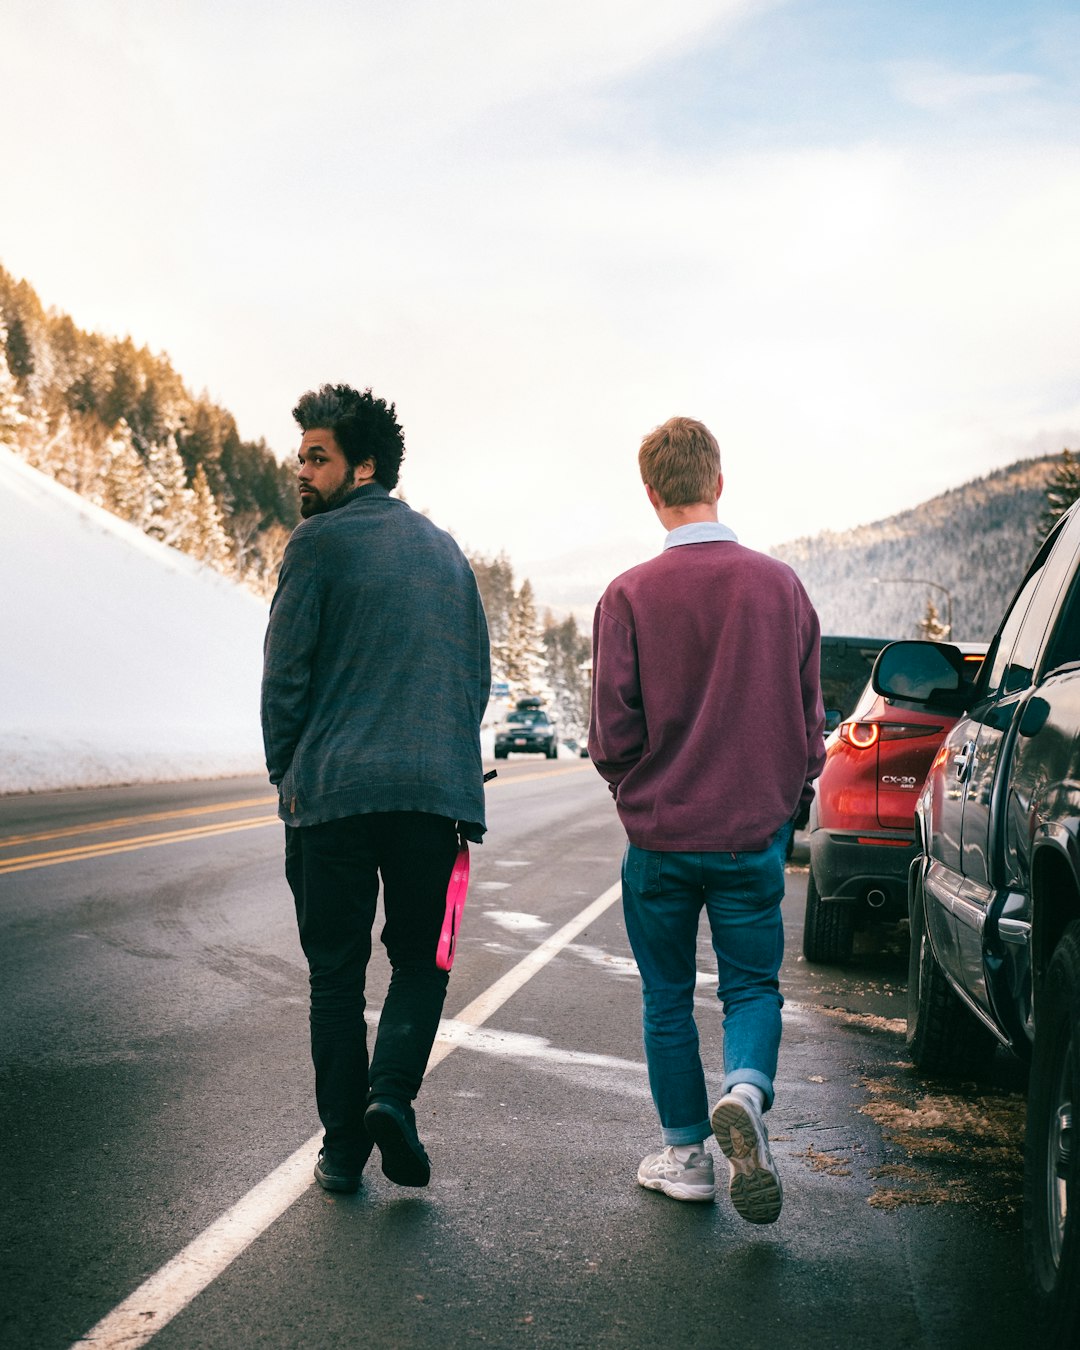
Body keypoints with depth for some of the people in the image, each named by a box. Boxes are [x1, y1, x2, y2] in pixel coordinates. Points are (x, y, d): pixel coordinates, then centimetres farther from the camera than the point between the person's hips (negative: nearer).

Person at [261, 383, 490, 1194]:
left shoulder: (321, 541, -1)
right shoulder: (446, 549, 15)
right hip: (439, 787, 4)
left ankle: (343, 1147, 10)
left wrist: (286, 773, 8)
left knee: (336, 971, 7)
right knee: (421, 958, 15)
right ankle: (393, 1091, -8)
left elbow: (285, 673, -3)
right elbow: (478, 673, 17)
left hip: (334, 790, -3)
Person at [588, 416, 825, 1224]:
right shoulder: (780, 585, -3)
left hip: (661, 834, -1)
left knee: (669, 998, 14)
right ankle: (745, 1093, -14)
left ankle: (686, 1153, 20)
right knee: (752, 984, 13)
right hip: (756, 833, 1)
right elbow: (810, 717, 3)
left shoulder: (630, 596, -10)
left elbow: (611, 734, -8)